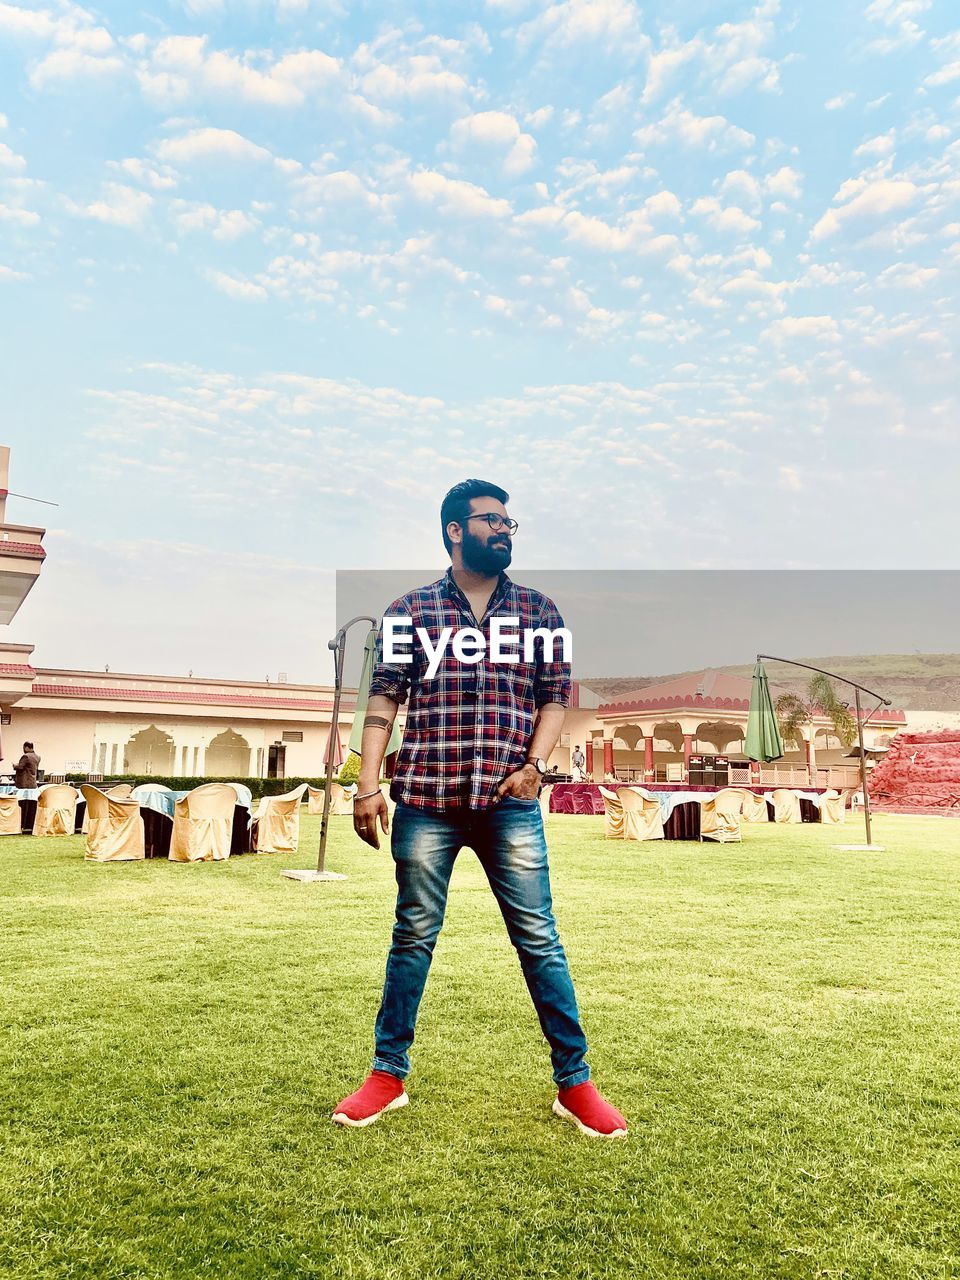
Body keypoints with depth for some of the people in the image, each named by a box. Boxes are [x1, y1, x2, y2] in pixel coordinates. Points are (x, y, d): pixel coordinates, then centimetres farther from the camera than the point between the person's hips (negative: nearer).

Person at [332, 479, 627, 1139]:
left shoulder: (538, 610, 10)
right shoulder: (410, 609, 7)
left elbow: (556, 695, 9)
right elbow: (385, 697, 4)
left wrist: (533, 764, -5)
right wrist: (368, 783, -4)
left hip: (509, 802, 1)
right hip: (425, 799, 0)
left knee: (539, 938, 5)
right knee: (413, 937, 11)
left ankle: (575, 1083, 20)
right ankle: (388, 1076, 27)